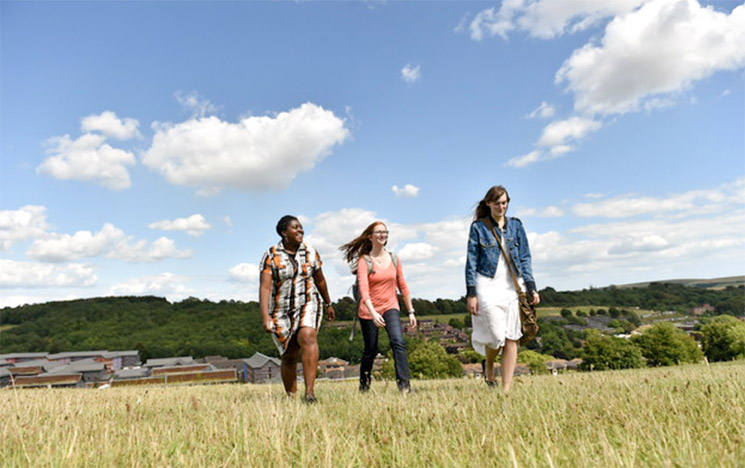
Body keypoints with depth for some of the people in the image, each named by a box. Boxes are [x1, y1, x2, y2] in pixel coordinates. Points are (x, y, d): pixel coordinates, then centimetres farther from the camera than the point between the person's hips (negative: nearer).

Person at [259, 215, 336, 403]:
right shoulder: (271, 256, -5)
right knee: (289, 358, 4)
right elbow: (264, 288, -13)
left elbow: (320, 280, 18)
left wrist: (328, 304, 28)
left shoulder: (311, 252, 4)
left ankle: (309, 391, -33)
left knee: (307, 337, -29)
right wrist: (265, 317, -24)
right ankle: (291, 398, 24)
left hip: (308, 304, 0)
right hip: (282, 311, 0)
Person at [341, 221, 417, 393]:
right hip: (369, 311, -2)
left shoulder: (394, 259, 5)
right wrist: (373, 313, -33)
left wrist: (411, 311, 9)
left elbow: (403, 286, 11)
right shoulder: (364, 260, -8)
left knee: (398, 342, -21)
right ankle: (363, 388, 28)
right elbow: (363, 289, -20)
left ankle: (405, 386, -20)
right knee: (370, 351, 7)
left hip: (390, 307, 2)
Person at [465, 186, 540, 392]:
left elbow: (525, 258, 12)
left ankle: (506, 389, 7)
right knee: (498, 336, -9)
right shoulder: (478, 227, 3)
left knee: (512, 338, -1)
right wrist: (471, 293, -6)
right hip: (488, 286, -3)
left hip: (513, 286, 3)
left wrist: (531, 287, 2)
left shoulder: (516, 226, 12)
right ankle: (489, 366, 25)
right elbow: (471, 261, 1)